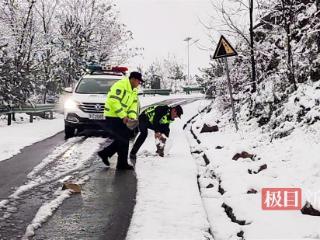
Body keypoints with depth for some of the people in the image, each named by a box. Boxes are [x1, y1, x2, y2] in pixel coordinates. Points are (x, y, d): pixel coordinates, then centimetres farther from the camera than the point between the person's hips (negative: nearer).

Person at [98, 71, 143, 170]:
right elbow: (114, 102, -26)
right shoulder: (120, 85, -19)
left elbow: (134, 104, 10)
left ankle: (104, 153, 23)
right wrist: (123, 116, -26)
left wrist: (132, 117, -7)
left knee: (124, 139, 12)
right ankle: (122, 164, 3)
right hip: (113, 116, -10)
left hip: (122, 117, 10)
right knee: (123, 140, -7)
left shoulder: (134, 90, 11)